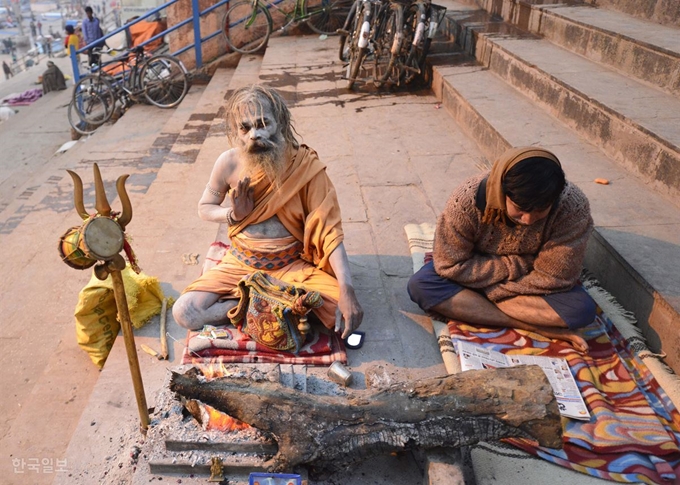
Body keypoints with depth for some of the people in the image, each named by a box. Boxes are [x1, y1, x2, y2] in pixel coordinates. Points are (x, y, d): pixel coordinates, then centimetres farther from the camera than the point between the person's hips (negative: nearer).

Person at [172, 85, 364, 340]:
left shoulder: (306, 165, -15)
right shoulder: (229, 163, -10)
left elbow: (329, 231, -18)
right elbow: (204, 208, 8)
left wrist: (347, 290, -31)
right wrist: (233, 214, -16)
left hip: (293, 266, -1)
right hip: (240, 265, 2)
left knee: (348, 314, -23)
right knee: (184, 312, -19)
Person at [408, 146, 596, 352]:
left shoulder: (573, 207, -28)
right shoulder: (468, 199, -30)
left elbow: (553, 277, -23)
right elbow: (450, 265, -24)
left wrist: (490, 290, -24)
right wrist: (517, 266, -25)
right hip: (479, 268, 1)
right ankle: (537, 326, -25)